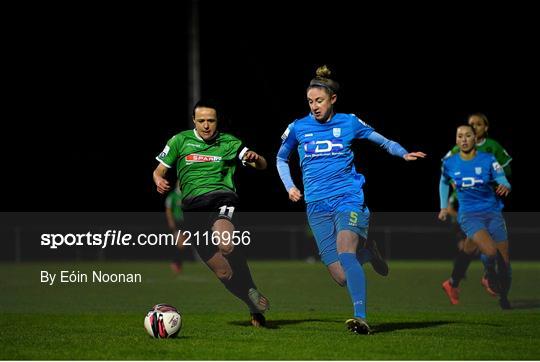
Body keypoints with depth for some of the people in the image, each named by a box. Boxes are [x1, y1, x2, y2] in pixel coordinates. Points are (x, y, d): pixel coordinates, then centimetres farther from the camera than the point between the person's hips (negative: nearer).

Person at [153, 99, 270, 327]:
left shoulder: (228, 143, 11)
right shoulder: (180, 141, 12)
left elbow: (262, 165, 8)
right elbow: (159, 171, 16)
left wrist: (255, 158, -17)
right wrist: (159, 182, -8)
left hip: (221, 197, -3)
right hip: (193, 206, 3)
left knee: (225, 244, -36)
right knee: (222, 272, -1)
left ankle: (252, 291, -19)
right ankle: (255, 307, 16)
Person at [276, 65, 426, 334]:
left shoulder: (349, 123, 5)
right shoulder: (298, 128, 8)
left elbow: (383, 141, 17)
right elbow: (281, 158, 26)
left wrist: (404, 154, -2)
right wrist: (289, 186, 11)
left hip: (349, 198, -2)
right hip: (317, 207, 2)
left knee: (344, 253, -31)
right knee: (342, 277, -6)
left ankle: (361, 318, -38)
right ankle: (365, 249, 30)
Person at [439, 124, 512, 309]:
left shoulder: (488, 160, -4)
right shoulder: (449, 163, 0)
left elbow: (503, 182, -9)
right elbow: (443, 183, 21)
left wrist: (505, 187, -32)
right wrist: (444, 207, 17)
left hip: (492, 212, 1)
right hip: (469, 215, -1)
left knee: (503, 261, -3)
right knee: (490, 252, -27)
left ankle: (504, 301, 17)